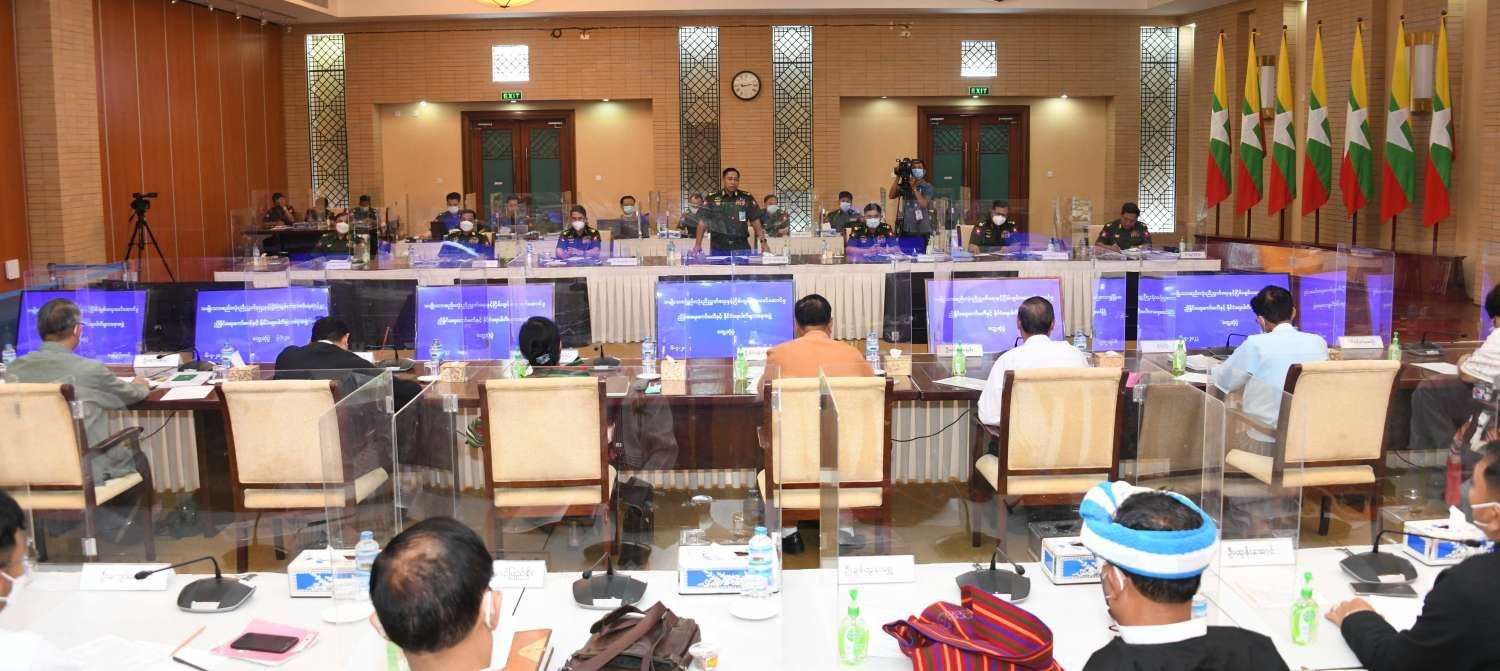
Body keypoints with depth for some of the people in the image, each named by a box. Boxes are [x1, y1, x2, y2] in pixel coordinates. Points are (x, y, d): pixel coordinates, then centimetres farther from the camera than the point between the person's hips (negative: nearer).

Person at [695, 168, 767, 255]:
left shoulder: (747, 198, 4)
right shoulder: (712, 198, 2)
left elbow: (755, 221, 6)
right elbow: (703, 222, 3)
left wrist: (763, 241, -3)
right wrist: (698, 244, -3)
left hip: (741, 248, 1)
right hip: (718, 248, 0)